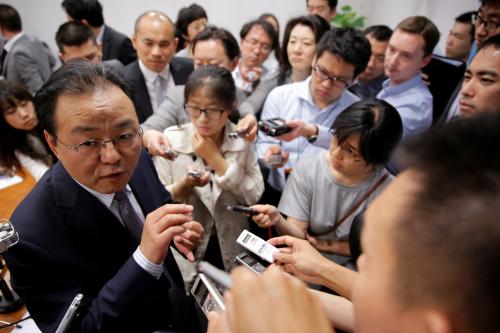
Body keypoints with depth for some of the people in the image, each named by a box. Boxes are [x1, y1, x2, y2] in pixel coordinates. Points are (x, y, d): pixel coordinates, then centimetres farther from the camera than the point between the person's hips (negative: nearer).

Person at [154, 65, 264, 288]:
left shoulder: (242, 140, -7)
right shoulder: (172, 139, -11)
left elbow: (254, 196, -12)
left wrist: (215, 158, -18)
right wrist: (184, 185, -27)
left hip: (231, 251, 2)